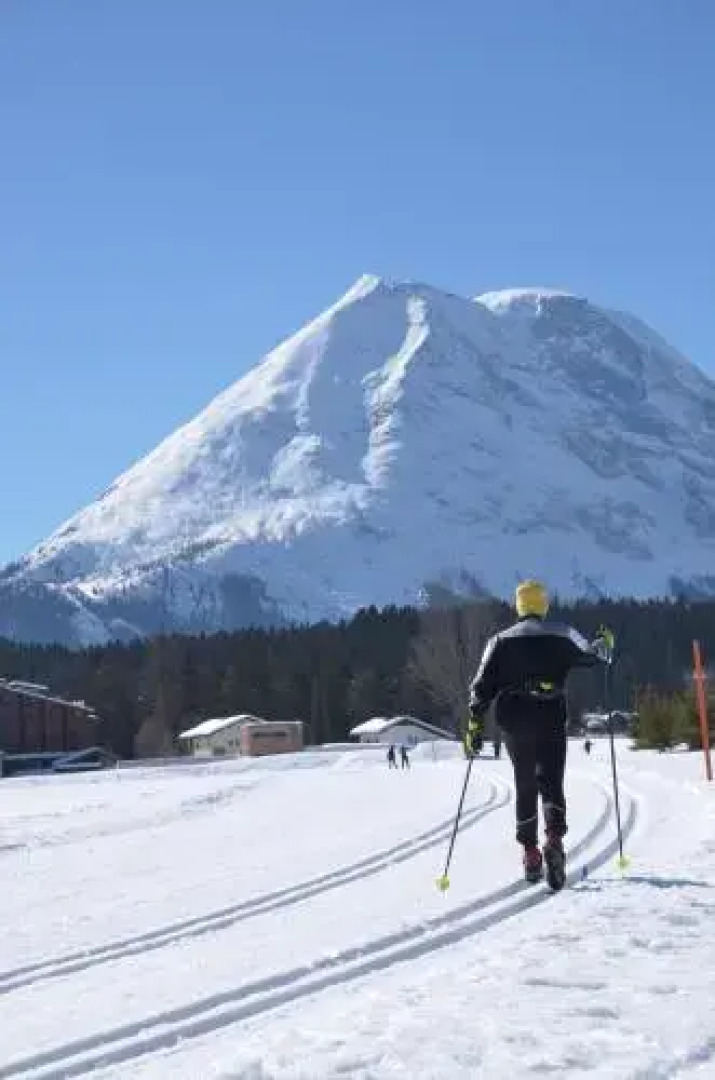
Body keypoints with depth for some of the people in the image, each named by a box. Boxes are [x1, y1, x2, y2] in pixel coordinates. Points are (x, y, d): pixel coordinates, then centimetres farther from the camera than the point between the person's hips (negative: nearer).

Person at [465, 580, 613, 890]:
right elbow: (592, 655, 6)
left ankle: (530, 853, 14)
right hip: (551, 720, -2)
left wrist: (475, 722, 5)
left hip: (513, 722, 2)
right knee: (551, 783, -2)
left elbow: (482, 685, 2)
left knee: (525, 787, 14)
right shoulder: (561, 635, 2)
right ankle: (554, 840, -27)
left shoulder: (500, 641, 6)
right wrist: (606, 642, 27)